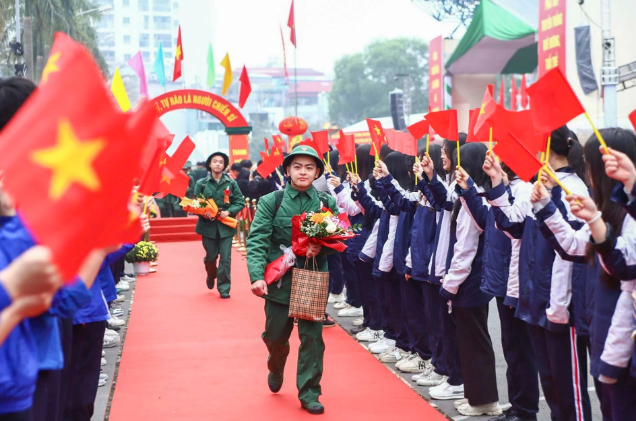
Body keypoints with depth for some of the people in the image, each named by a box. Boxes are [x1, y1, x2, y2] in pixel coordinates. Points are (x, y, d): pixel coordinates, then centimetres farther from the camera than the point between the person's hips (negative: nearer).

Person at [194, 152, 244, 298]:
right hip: (208, 225, 0)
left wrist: (229, 212, -16)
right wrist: (203, 213, -19)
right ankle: (211, 276, 45)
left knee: (225, 258, -4)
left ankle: (224, 287, 6)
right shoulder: (201, 183, -2)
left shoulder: (231, 183, -1)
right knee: (211, 256, 13)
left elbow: (240, 202, 0)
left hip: (226, 225, 0)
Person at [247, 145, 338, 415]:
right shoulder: (270, 202, -4)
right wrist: (257, 276, -25)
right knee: (275, 336, 12)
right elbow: (257, 241, -12)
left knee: (312, 337, 2)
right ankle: (276, 370, 45)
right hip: (279, 281, 0)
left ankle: (309, 393, 17)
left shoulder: (327, 203, 2)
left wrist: (321, 248, -21)